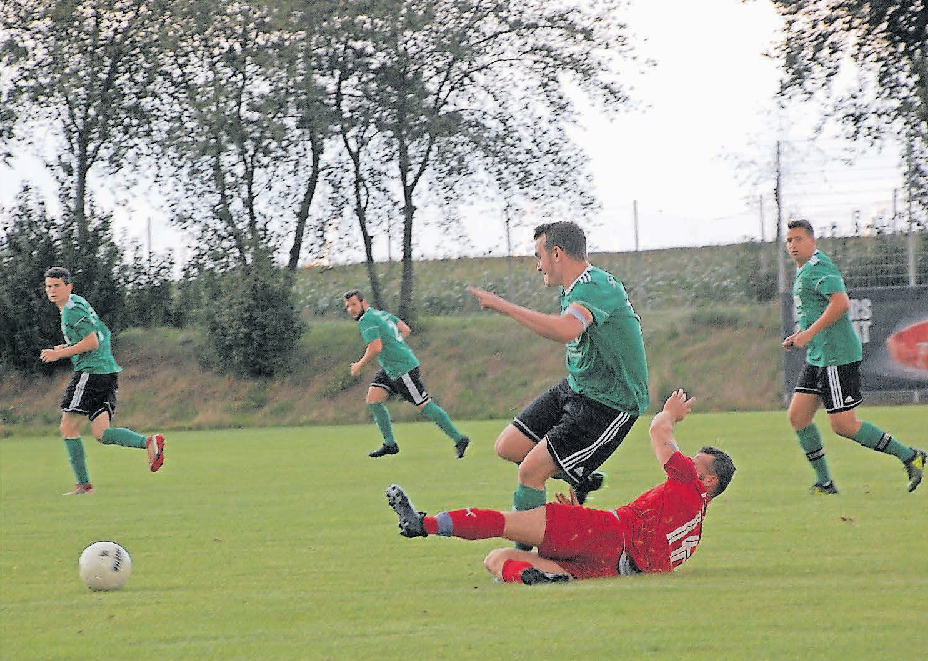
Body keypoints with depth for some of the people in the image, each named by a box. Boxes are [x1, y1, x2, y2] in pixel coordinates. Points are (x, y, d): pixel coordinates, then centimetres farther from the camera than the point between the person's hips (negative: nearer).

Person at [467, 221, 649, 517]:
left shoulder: (594, 287, -25)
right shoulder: (572, 290, 7)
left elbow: (565, 330, -45)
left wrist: (503, 306, -41)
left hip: (609, 404, -10)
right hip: (575, 388, 10)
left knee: (531, 471, -14)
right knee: (508, 447, 9)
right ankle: (581, 479, 26)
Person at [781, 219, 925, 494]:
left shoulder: (818, 267, -13)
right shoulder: (803, 271, 18)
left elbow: (840, 302, -26)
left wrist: (809, 333, -25)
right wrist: (799, 337, 17)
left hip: (837, 356, -10)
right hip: (817, 358, 10)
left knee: (843, 424, -9)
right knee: (798, 416, 5)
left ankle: (909, 456, 0)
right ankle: (824, 483, 11)